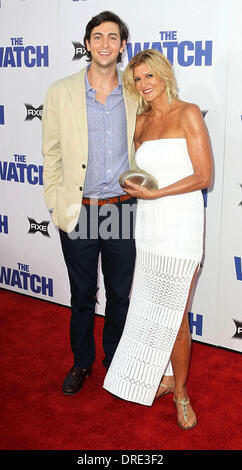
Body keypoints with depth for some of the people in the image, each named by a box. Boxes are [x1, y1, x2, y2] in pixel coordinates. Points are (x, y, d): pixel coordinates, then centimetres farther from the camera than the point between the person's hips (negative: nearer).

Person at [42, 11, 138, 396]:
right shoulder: (61, 93, -2)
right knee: (82, 294, 13)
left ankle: (115, 360, 35)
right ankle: (81, 361, 35)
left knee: (120, 292, 13)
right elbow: (51, 153, 3)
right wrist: (55, 202, -1)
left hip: (122, 210, 1)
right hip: (78, 211, -1)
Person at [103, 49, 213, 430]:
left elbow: (204, 177, -11)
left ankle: (180, 389, 22)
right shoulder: (140, 122, 12)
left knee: (174, 315, 2)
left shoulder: (188, 114, -5)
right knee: (149, 309, 11)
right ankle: (165, 375, 31)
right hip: (146, 227, 6)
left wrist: (154, 194, -15)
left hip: (180, 227, -5)